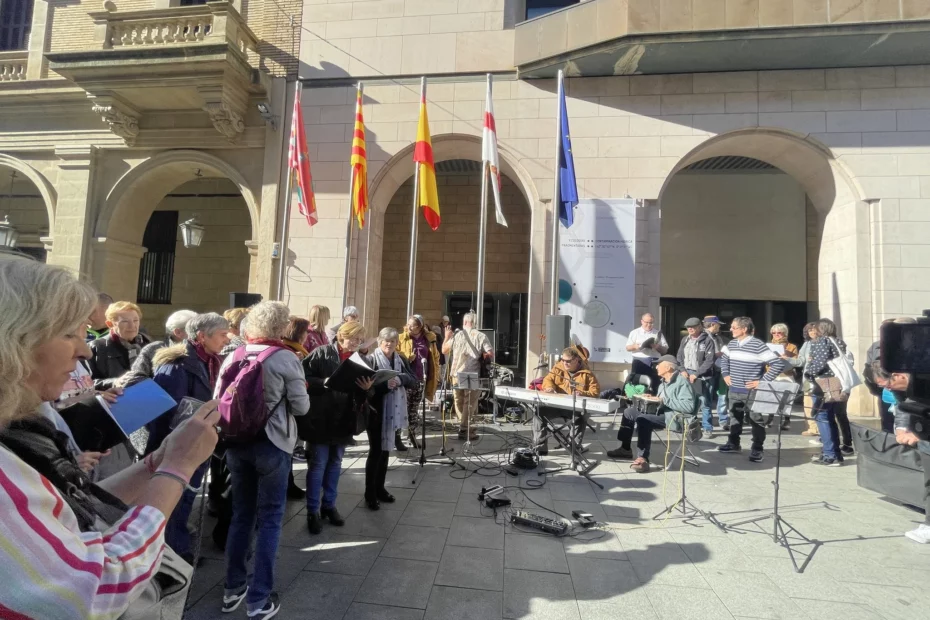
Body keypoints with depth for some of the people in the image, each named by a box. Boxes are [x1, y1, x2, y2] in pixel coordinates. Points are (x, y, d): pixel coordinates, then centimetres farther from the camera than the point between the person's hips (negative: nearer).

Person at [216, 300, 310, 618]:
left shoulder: (232, 357, 2)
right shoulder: (286, 358, -12)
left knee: (241, 514, 18)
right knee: (270, 519, 7)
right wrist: (291, 394, 11)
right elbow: (301, 407, -9)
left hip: (236, 443, 5)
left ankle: (233, 588, 30)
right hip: (272, 444, -5)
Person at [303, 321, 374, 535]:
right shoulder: (321, 353, -8)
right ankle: (313, 510, 19)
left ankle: (329, 505, 31)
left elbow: (361, 394, 7)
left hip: (344, 419, 5)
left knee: (335, 463, 16)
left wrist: (366, 388, -14)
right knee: (318, 464, 4)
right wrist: (323, 383, -25)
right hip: (321, 418, -5)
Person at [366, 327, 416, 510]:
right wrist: (386, 384, -33)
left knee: (386, 450, 15)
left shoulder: (401, 360, 7)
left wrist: (399, 379, -19)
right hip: (377, 411, -5)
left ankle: (380, 488, 28)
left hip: (394, 411, 6)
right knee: (375, 451, 0)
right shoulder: (372, 359, -10)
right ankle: (370, 493, 12)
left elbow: (413, 379, 0)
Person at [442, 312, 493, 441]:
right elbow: (491, 355, -7)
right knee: (469, 403, 4)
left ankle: (464, 426, 22)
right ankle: (464, 430, 4)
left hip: (457, 374, 2)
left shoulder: (456, 335, 3)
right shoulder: (481, 337, -3)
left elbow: (444, 350, 13)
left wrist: (447, 337, 25)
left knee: (459, 402, 16)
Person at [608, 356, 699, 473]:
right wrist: (652, 399, 1)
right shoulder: (664, 382, 15)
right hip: (663, 413, 10)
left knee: (643, 420, -31)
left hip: (677, 418, -10)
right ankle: (625, 448, 11)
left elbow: (689, 406, -26)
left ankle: (643, 459, -26)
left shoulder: (682, 381, -14)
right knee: (629, 411, 5)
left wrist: (664, 400, -23)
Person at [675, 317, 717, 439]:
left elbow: (710, 361, -13)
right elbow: (679, 357, 15)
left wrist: (696, 374, -14)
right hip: (687, 375, 5)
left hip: (703, 377, -5)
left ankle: (708, 429, 11)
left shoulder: (707, 340, -8)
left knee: (705, 404, 0)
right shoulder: (685, 340, 12)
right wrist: (683, 370, -1)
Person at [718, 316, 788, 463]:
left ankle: (757, 449, 17)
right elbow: (724, 359, 26)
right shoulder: (731, 344, 6)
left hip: (751, 392, -6)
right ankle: (733, 443, 30)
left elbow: (779, 364, -17)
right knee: (735, 417, 17)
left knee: (755, 420, 5)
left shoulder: (757, 345, -16)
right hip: (734, 391, 7)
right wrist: (725, 374, 13)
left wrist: (763, 381, -16)